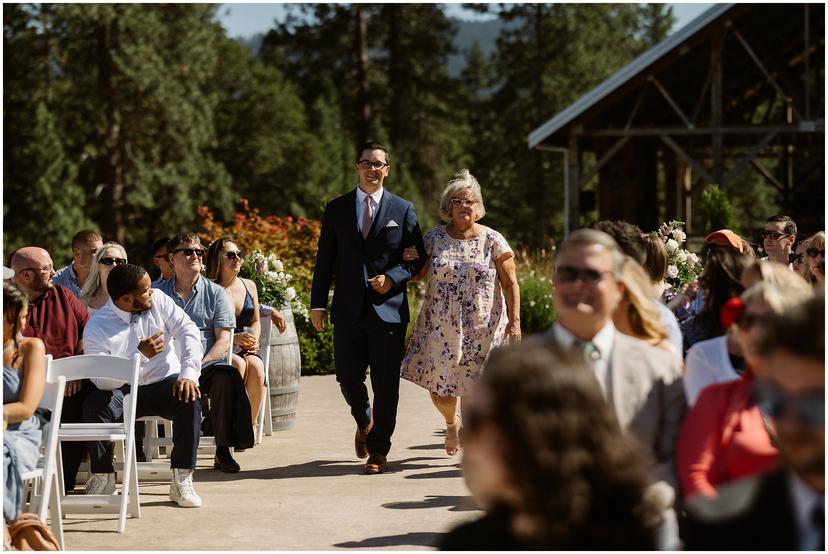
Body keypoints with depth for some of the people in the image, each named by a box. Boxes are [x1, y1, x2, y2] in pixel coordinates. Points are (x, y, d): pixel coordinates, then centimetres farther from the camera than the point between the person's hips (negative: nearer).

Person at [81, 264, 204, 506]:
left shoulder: (158, 301, -2)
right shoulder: (96, 328, -12)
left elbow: (188, 331, -8)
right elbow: (102, 380, -20)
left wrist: (189, 373, -24)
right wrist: (141, 354, -31)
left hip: (164, 383, 1)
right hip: (123, 392, -1)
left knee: (190, 399, -31)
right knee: (94, 406, -31)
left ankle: (181, 481, -26)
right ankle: (103, 478, -12)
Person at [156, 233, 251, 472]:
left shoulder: (215, 293, 13)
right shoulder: (158, 293, 16)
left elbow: (224, 340, 5)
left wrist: (200, 363, -12)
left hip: (206, 364, 0)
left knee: (227, 376, -35)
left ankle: (223, 451, -25)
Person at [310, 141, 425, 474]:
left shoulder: (402, 209, 5)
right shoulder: (336, 209, 8)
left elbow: (417, 258, 6)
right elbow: (325, 259, 8)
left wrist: (393, 278, -12)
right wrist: (318, 303, 2)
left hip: (388, 308, -1)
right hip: (349, 310, 1)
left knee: (385, 384, -1)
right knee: (348, 379, 4)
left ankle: (378, 450, 9)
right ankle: (364, 424, 35)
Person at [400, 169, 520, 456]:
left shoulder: (492, 240, 0)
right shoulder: (434, 239, 5)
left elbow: (510, 283, 0)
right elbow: (417, 274, 15)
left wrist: (515, 320, -8)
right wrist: (408, 262, -7)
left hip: (482, 328, -2)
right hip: (440, 327, 2)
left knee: (474, 388, -2)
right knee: (439, 386, 2)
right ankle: (452, 422, 35)